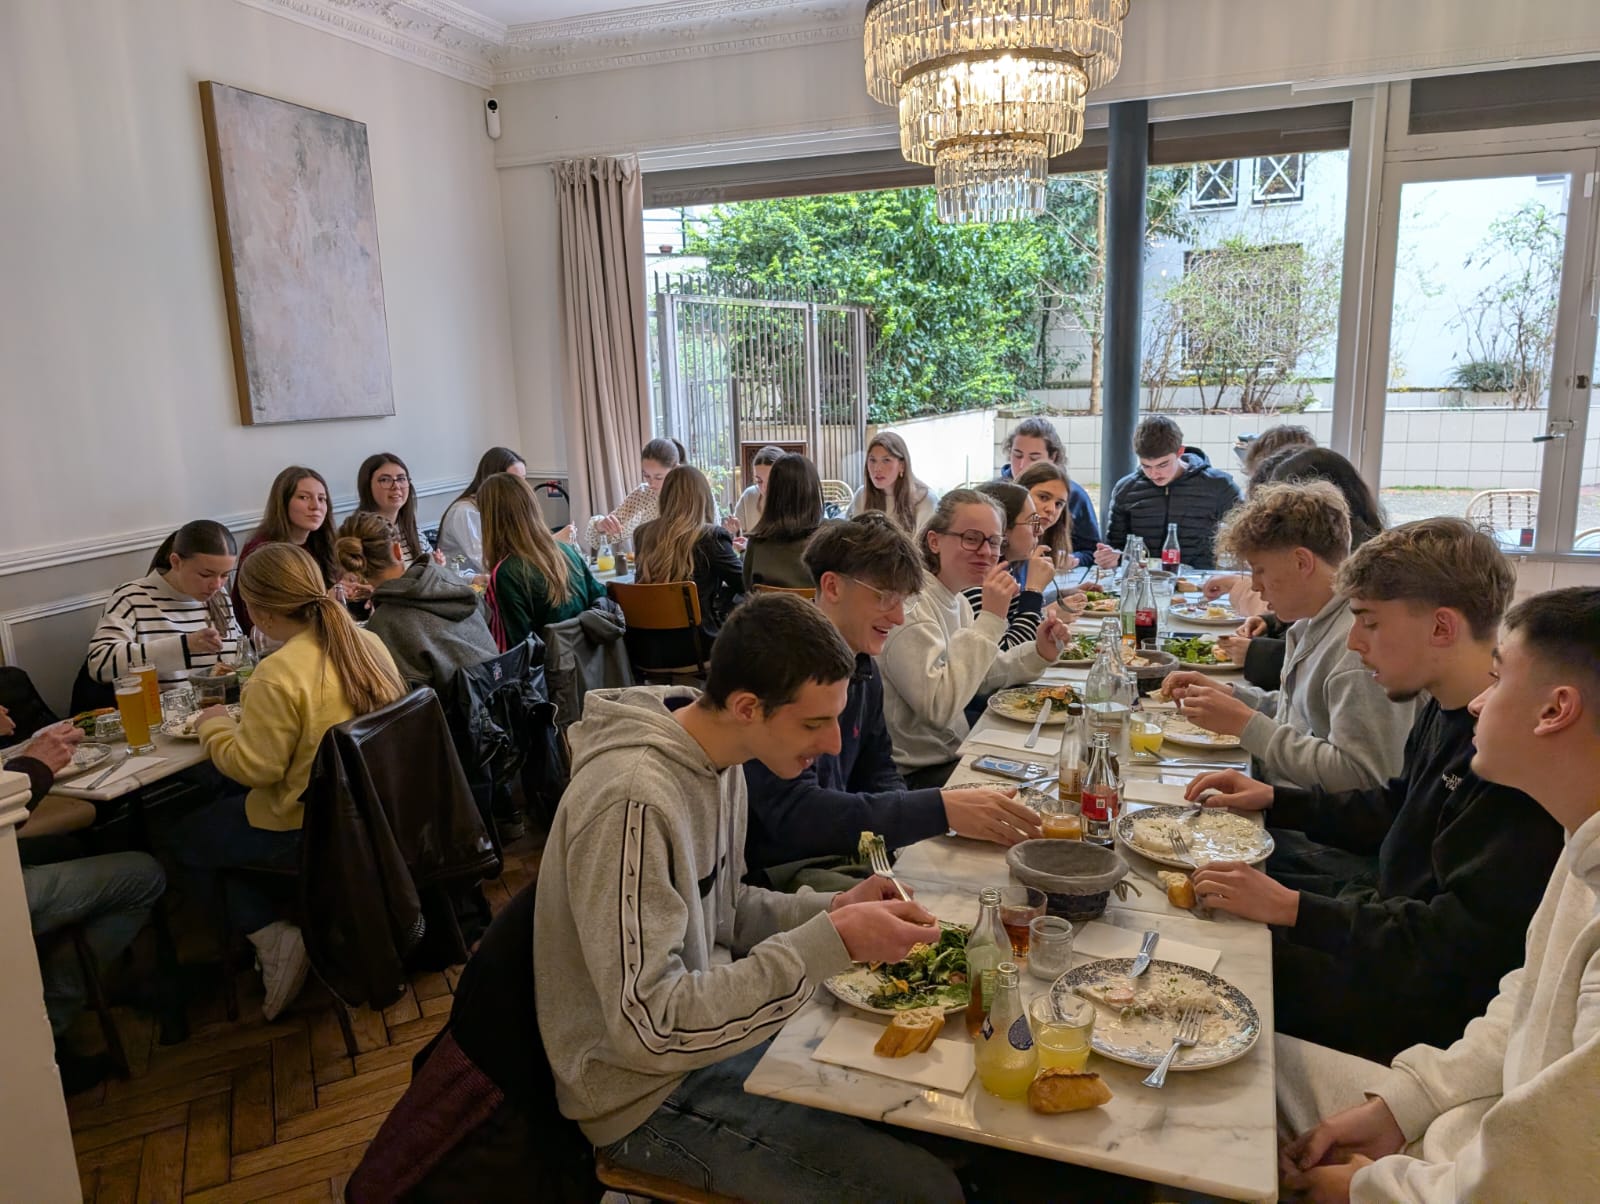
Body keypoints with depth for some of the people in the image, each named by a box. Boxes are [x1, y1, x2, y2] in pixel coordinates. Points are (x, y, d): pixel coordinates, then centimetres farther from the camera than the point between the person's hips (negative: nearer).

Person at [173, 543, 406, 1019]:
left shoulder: (277, 676, -25)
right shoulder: (368, 644, -4)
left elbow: (254, 767, -20)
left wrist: (215, 725, -2)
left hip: (309, 831, -7)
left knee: (188, 836, 18)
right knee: (227, 805, 29)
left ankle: (270, 935, 8)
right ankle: (276, 935, 24)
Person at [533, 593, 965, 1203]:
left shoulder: (716, 757, -3)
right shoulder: (633, 803, -31)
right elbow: (650, 1026, -31)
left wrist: (832, 910, -6)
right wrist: (831, 943, -33)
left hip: (711, 1012, 8)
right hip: (650, 1093, -8)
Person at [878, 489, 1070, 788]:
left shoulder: (956, 600, 9)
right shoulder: (912, 604, -21)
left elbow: (978, 673, 19)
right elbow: (939, 707, -29)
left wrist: (1039, 653, 2)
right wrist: (991, 618, -27)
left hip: (953, 753, 9)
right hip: (915, 775, -9)